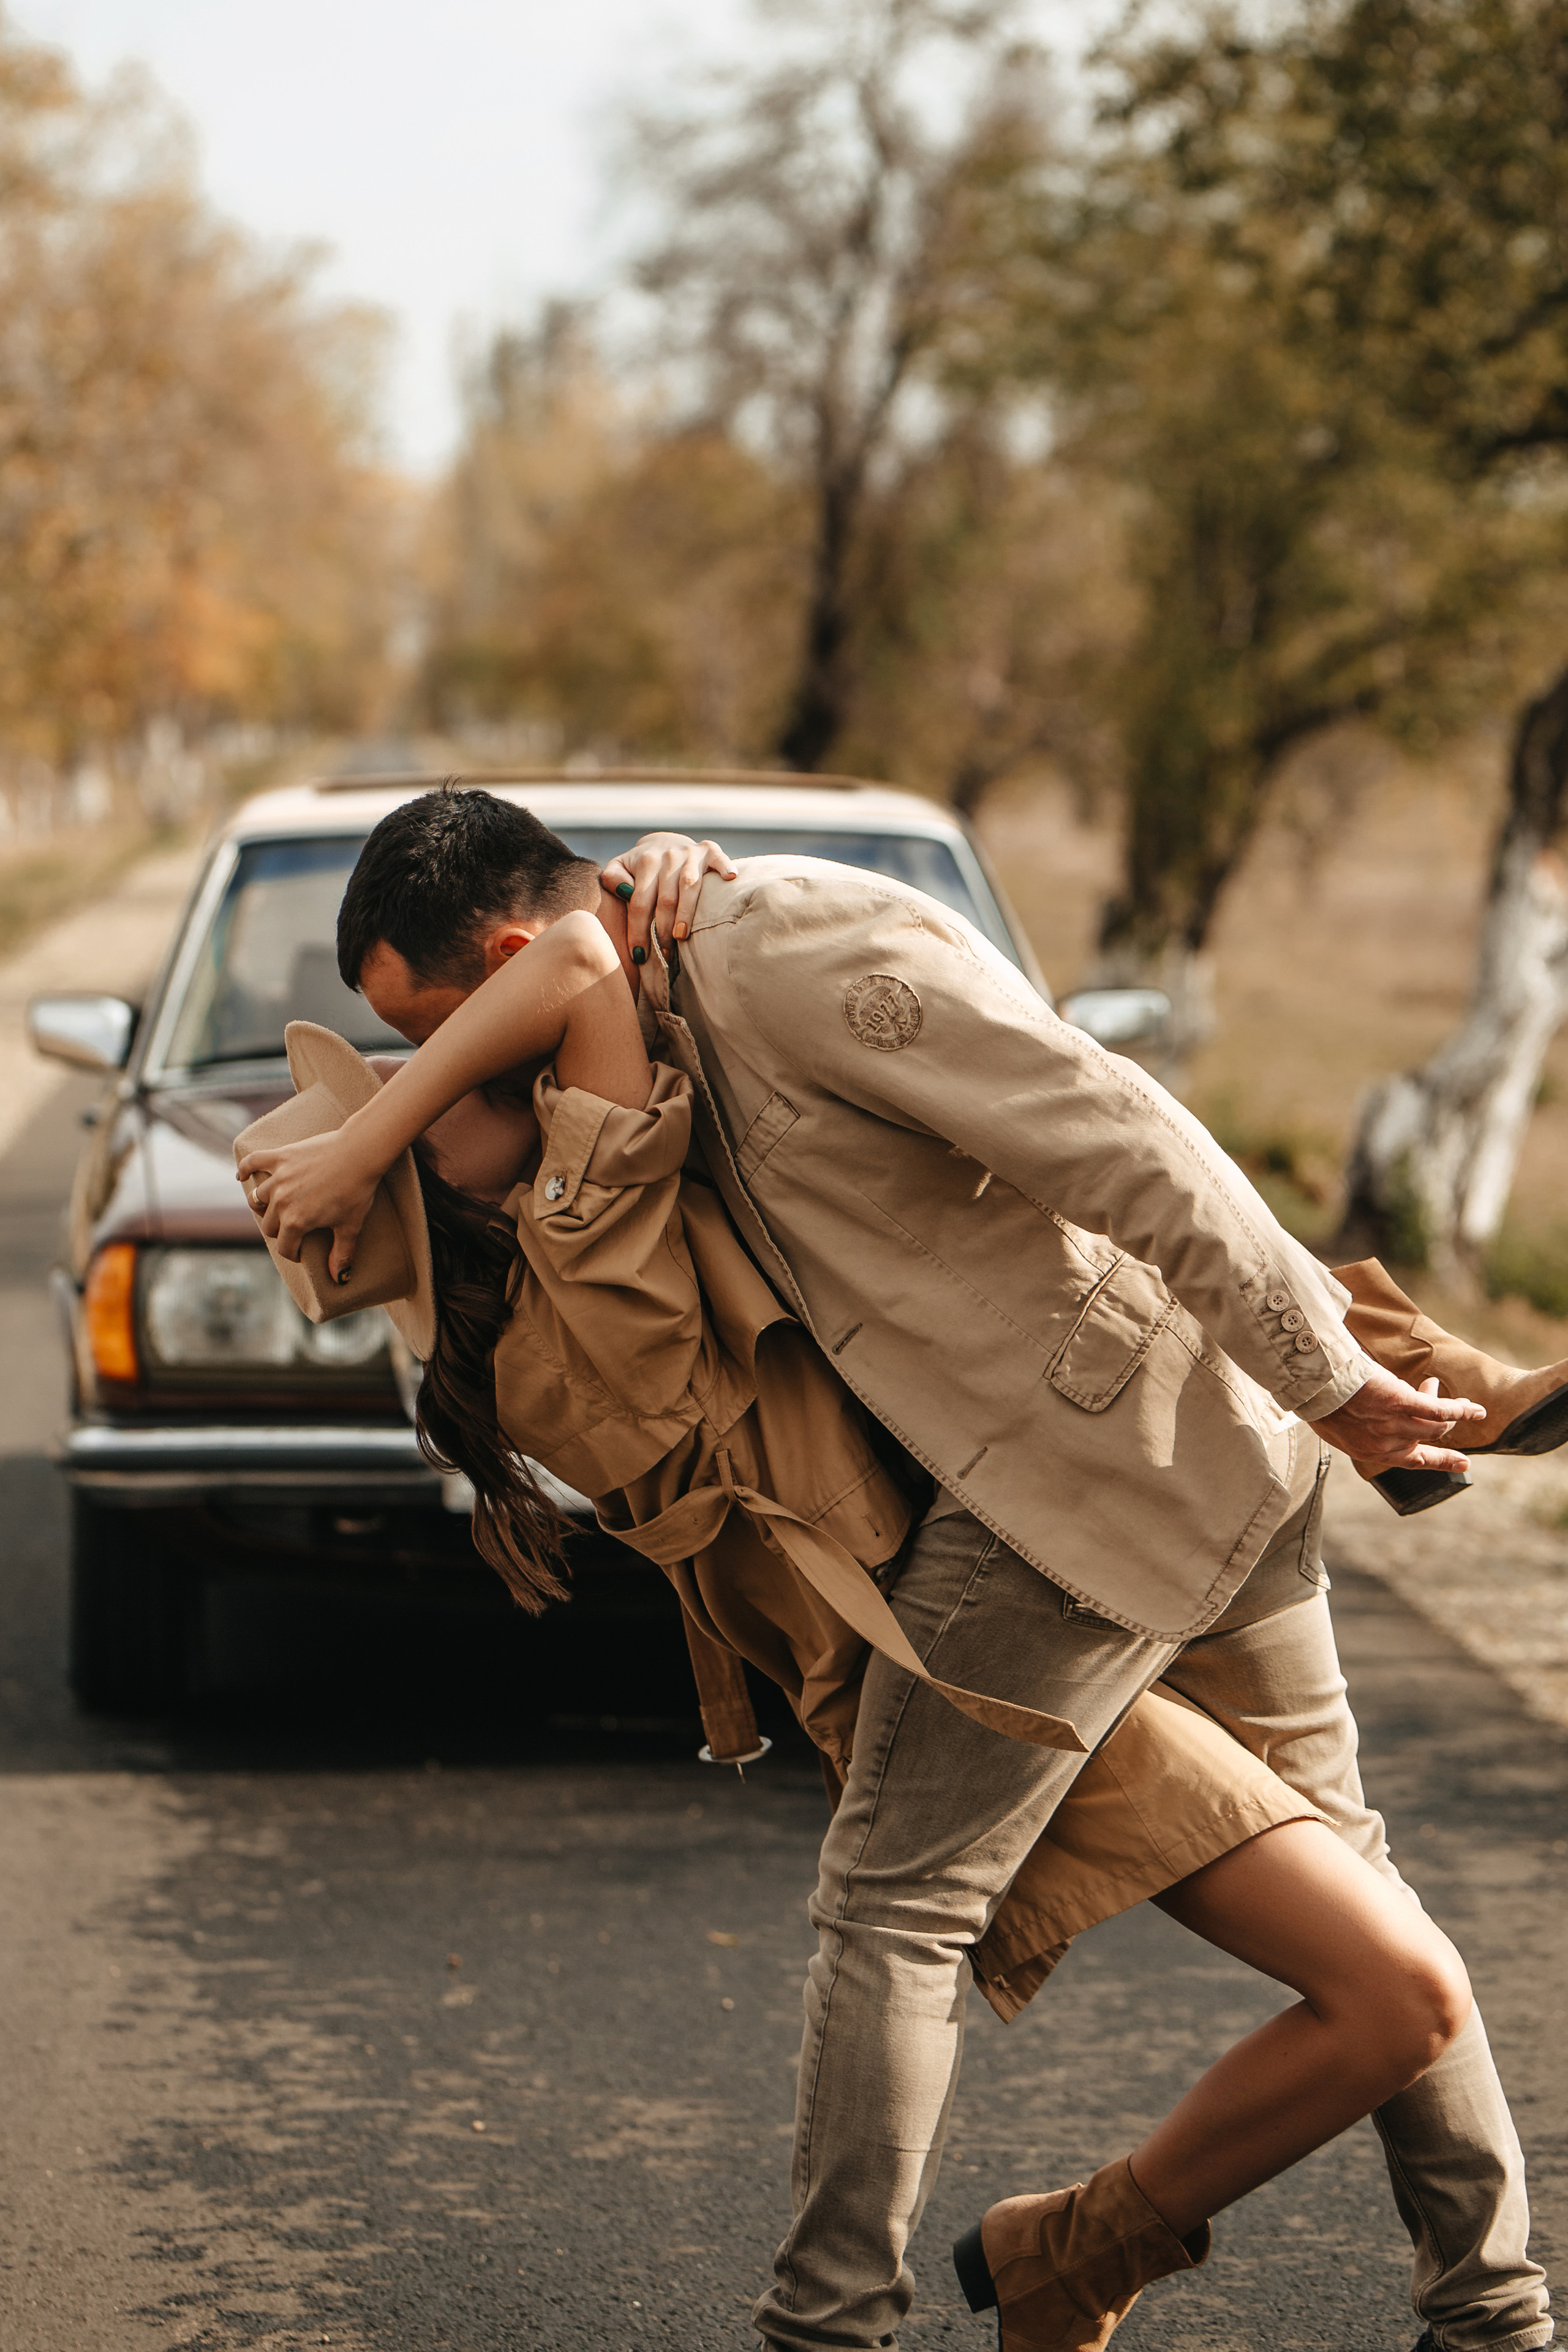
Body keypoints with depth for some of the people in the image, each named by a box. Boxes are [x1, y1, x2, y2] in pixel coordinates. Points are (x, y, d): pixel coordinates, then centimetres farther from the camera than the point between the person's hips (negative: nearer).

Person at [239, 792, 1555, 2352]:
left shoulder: (799, 951, -18)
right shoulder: (685, 989, 12)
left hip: (1081, 1478, -10)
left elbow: (1120, 1143, -22)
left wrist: (1321, 1376, -19)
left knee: (896, 1908, -3)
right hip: (1234, 1461, 10)